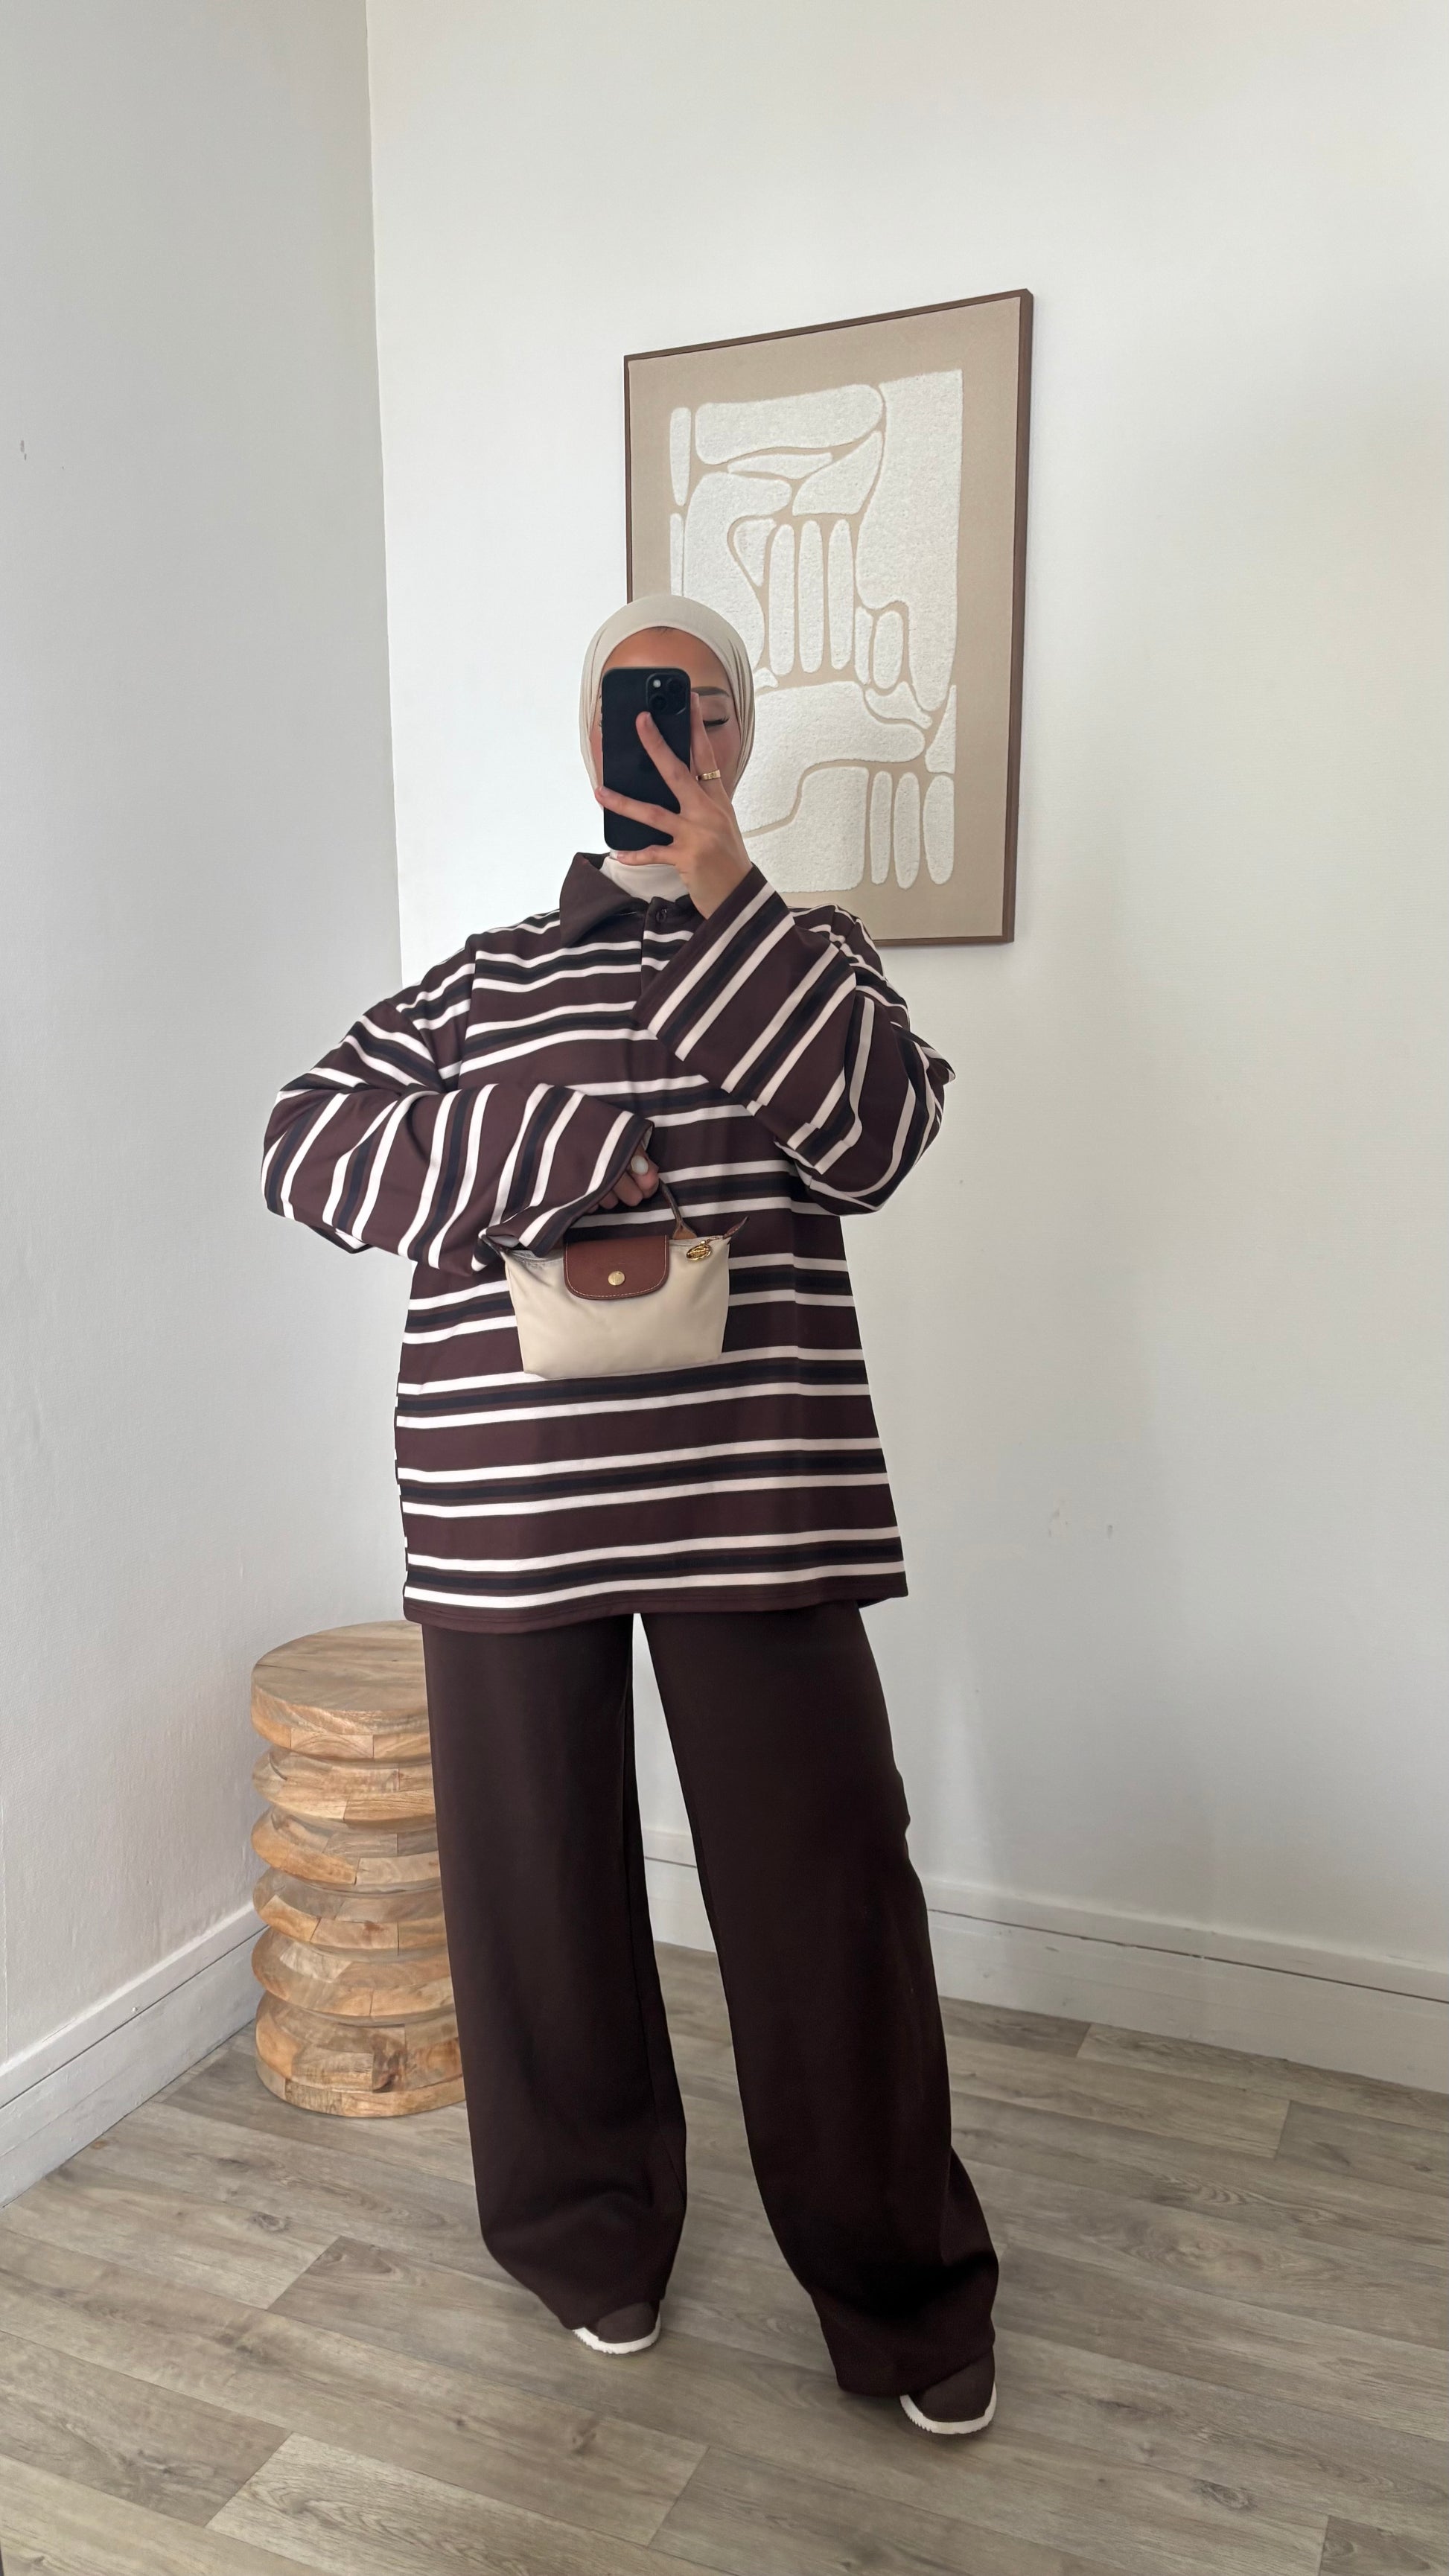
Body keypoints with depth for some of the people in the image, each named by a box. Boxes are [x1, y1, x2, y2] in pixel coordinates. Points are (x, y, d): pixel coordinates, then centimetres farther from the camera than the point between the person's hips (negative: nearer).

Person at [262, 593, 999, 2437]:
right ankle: (592, 2236, 37)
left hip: (750, 1495, -1)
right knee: (536, 1877, 12)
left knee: (824, 1884, 4)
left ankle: (903, 2286, 27)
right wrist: (565, 1149, -12)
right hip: (508, 1498, 1)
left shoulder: (808, 951, 12)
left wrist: (725, 892, -11)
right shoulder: (484, 974, 12)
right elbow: (310, 1145, 1)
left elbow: (877, 1138, -7)